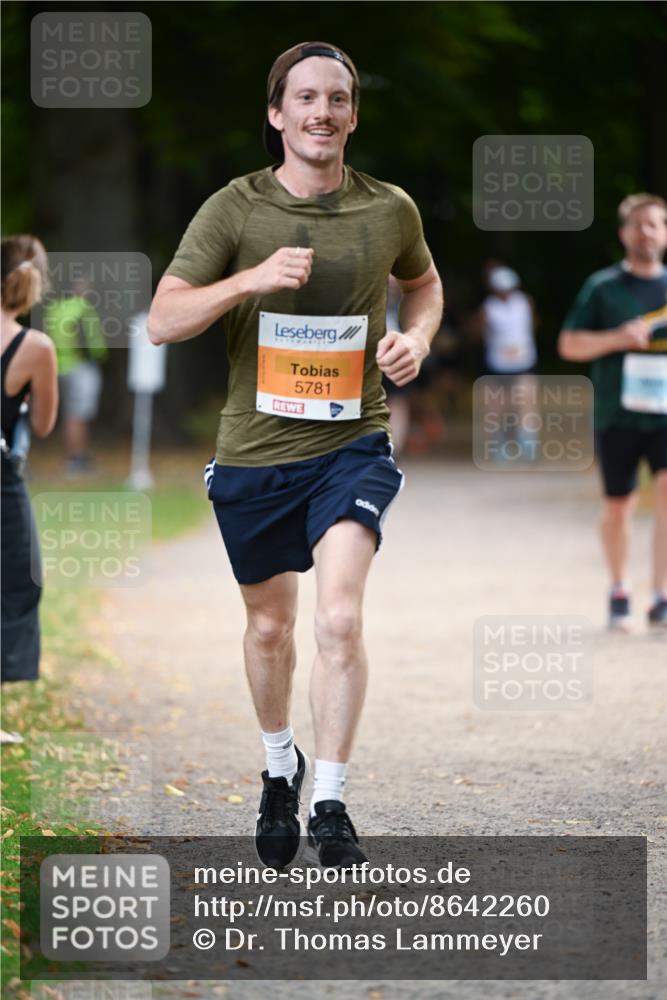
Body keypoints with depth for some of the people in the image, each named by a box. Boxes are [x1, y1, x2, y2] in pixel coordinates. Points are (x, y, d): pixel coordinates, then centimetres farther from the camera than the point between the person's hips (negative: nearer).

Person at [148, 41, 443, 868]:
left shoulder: (390, 210, -1)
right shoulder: (235, 208, -6)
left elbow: (424, 281, 21)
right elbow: (162, 320, -11)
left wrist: (417, 337, -1)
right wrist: (251, 278, -25)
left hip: (352, 443, -1)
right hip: (254, 450, 1)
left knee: (340, 620, -19)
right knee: (269, 624, 16)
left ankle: (330, 806, -10)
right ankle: (280, 770, 42)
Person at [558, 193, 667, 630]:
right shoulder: (603, 287, 2)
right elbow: (569, 344, -1)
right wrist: (617, 337, -15)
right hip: (617, 414, 0)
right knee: (619, 505, 8)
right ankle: (620, 591, 31)